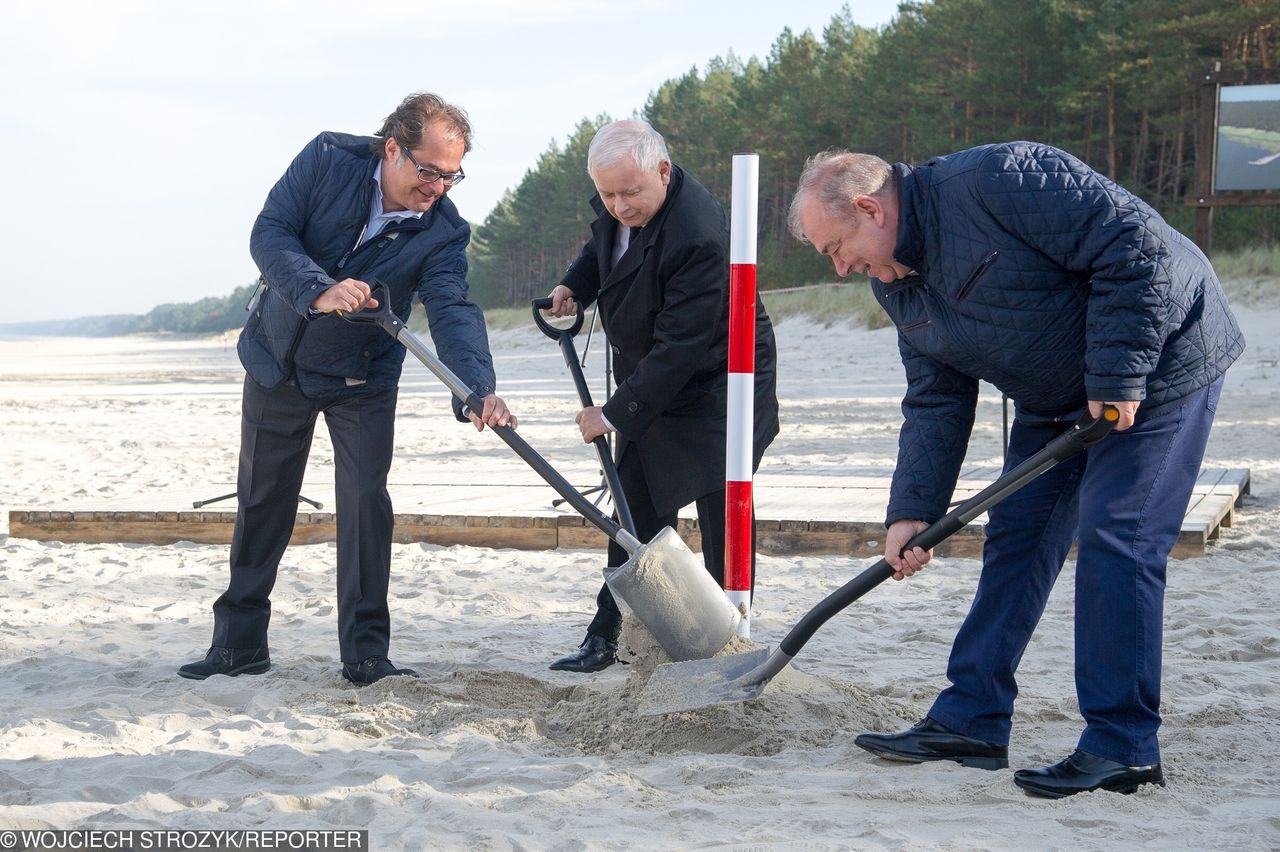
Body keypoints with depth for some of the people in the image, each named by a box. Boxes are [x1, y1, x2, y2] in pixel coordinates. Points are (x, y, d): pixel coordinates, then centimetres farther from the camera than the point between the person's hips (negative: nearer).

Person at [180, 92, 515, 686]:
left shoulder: (444, 231, -19)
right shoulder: (329, 159, -19)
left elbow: (453, 310, -31)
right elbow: (270, 233, -23)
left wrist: (477, 388, -50)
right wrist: (318, 291, -42)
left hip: (362, 379, 0)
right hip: (277, 360, 1)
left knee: (367, 501, -9)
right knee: (261, 501, 8)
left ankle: (366, 654, 1)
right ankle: (239, 643, 20)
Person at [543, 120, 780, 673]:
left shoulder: (699, 237, -32)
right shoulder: (617, 208, -5)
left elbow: (679, 347, -30)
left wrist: (614, 415, -25)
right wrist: (575, 286, 0)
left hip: (715, 387, -8)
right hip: (648, 384, 8)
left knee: (722, 521, -7)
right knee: (636, 513, 11)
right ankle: (607, 638, 17)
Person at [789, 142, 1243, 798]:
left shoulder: (997, 179, -26)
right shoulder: (898, 288, 2)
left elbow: (1135, 241, -28)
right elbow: (934, 403, 5)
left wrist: (1116, 375, -25)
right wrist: (912, 512, -5)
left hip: (1156, 361, -9)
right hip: (1056, 398, 9)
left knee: (1114, 542, -13)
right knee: (1014, 539, 7)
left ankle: (1122, 747, -6)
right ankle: (971, 719, 13)